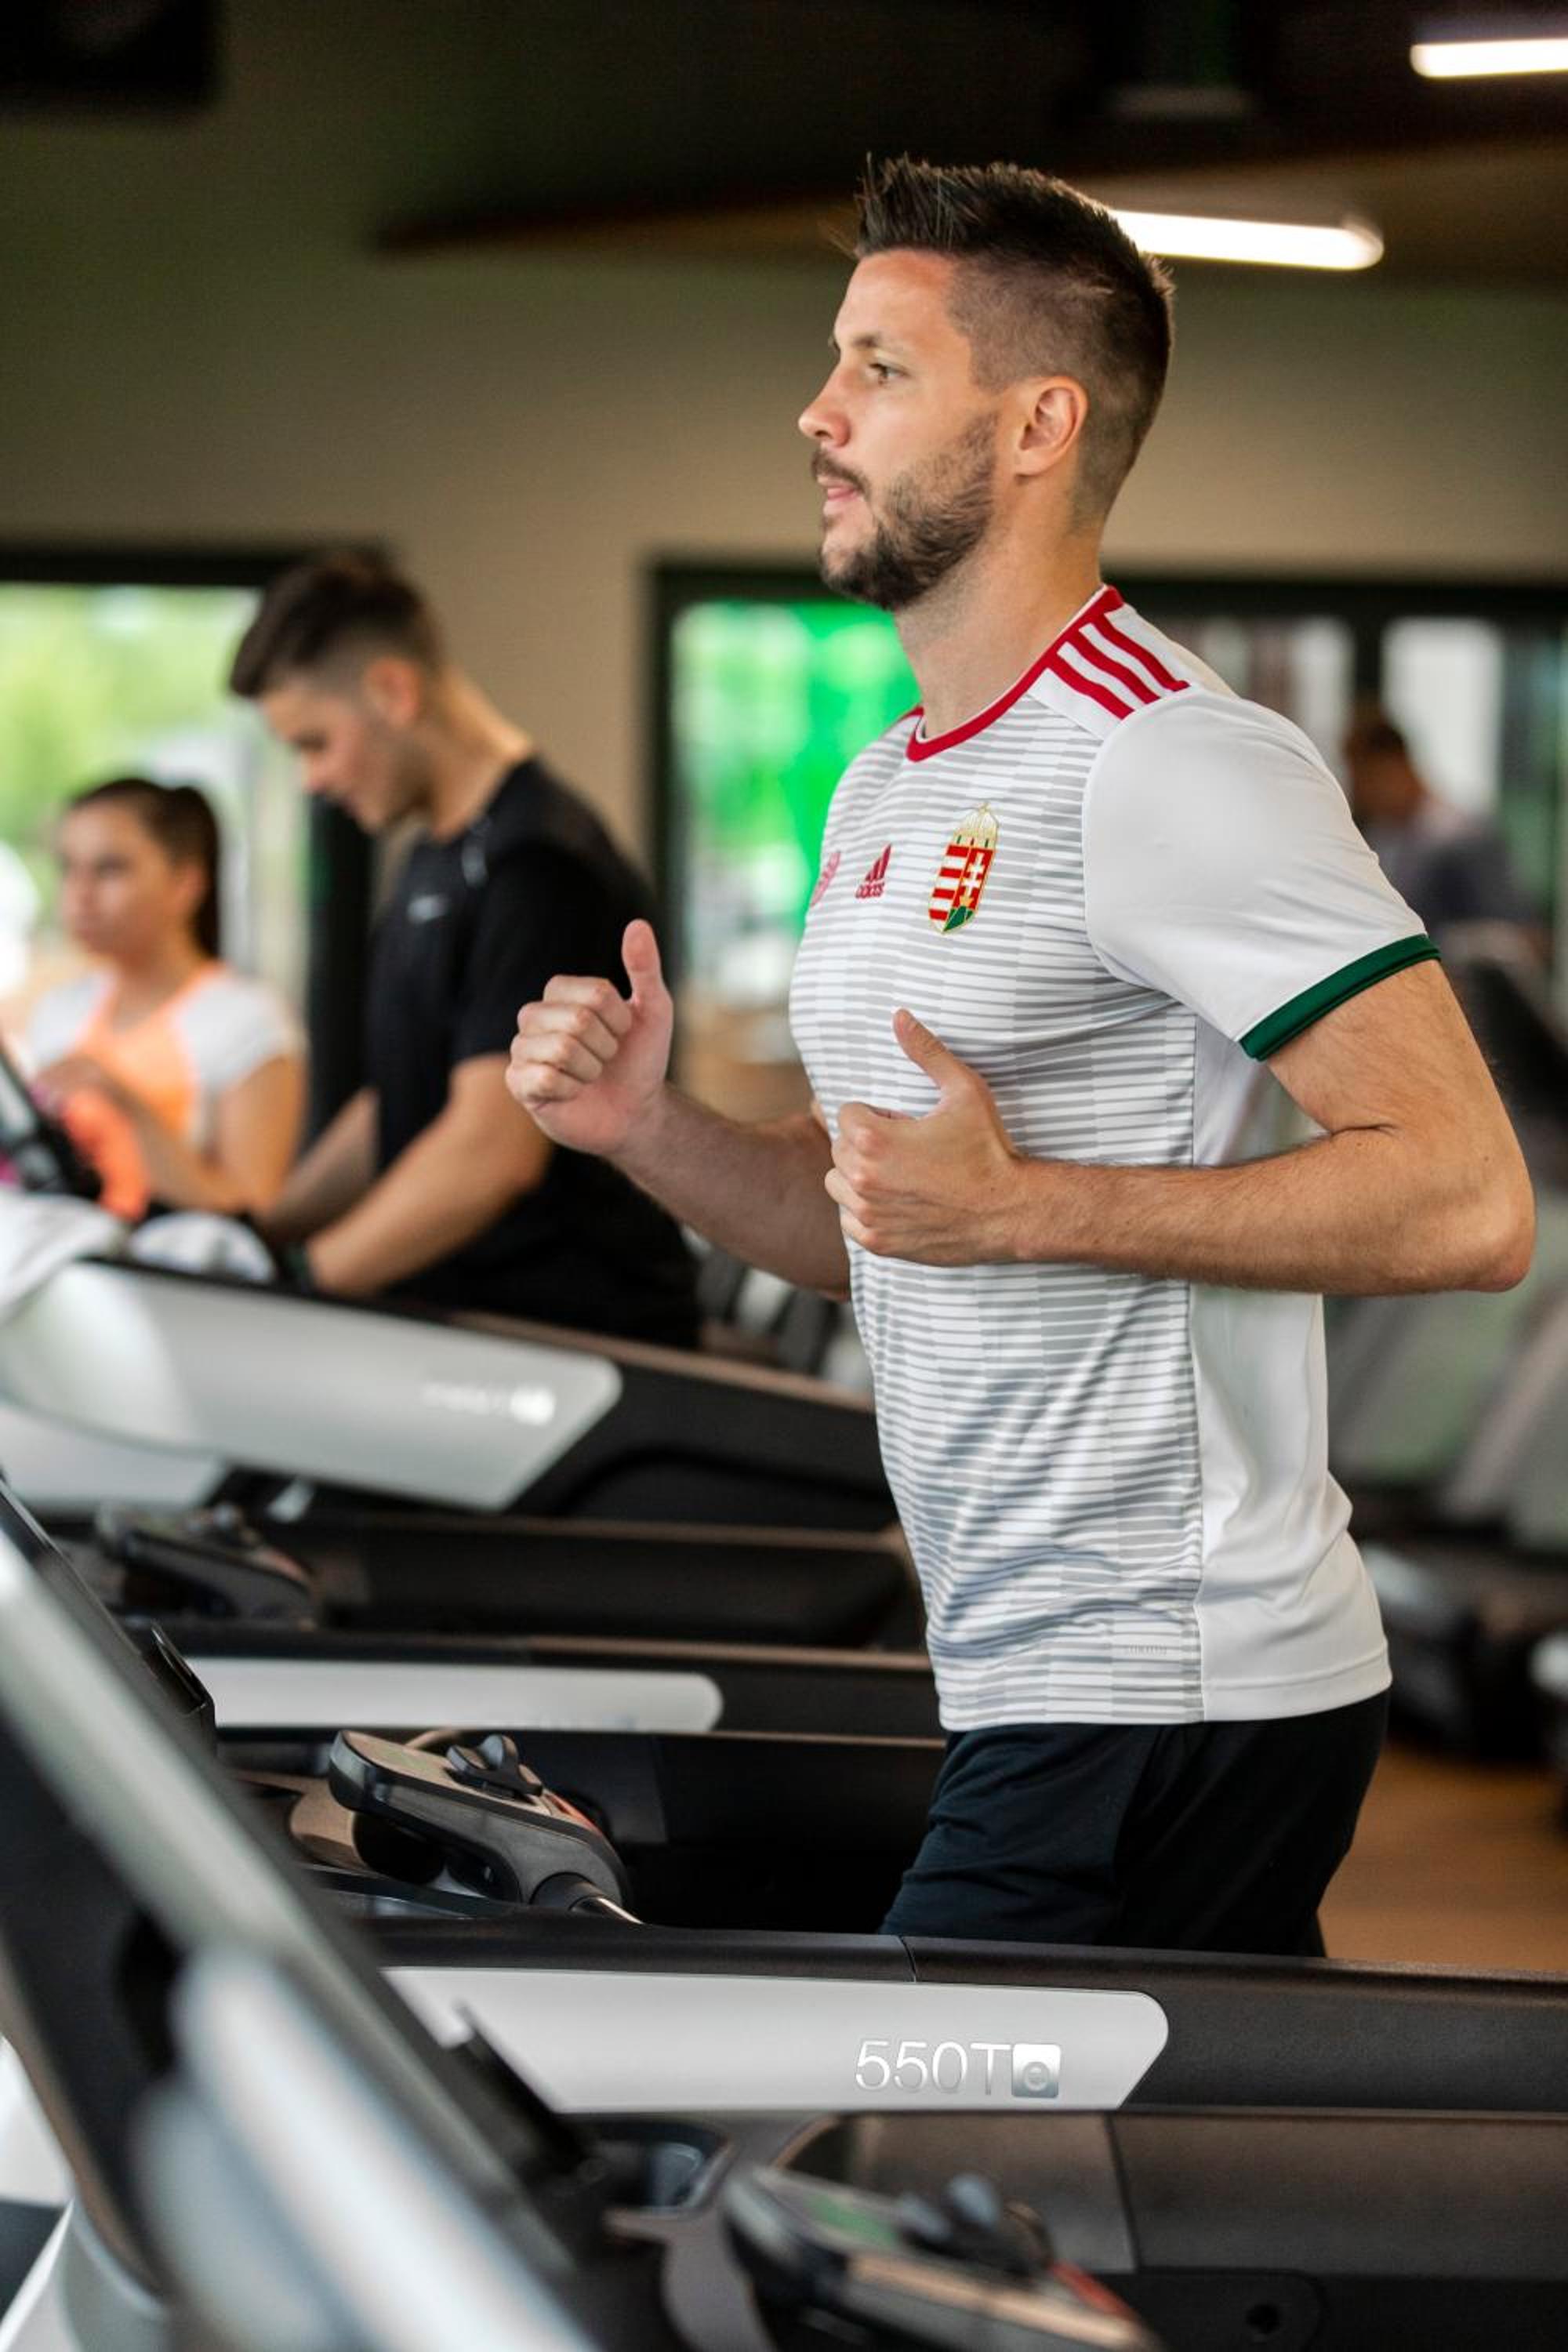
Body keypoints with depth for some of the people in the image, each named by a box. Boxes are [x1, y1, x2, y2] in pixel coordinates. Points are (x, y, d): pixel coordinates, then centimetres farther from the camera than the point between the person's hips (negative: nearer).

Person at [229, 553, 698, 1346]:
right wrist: (259, 1235, 16)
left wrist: (304, 1279, -15)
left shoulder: (539, 865, -14)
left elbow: (494, 1150, -21)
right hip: (466, 1328, 8)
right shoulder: (435, 858, 18)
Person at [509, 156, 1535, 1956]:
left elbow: (1465, 1199, -20)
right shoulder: (885, 794, 17)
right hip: (1030, 1676, 9)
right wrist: (649, 1132, 4)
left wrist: (1022, 1207, -22)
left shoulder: (1171, 769, -14)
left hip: (1162, 1705, -9)